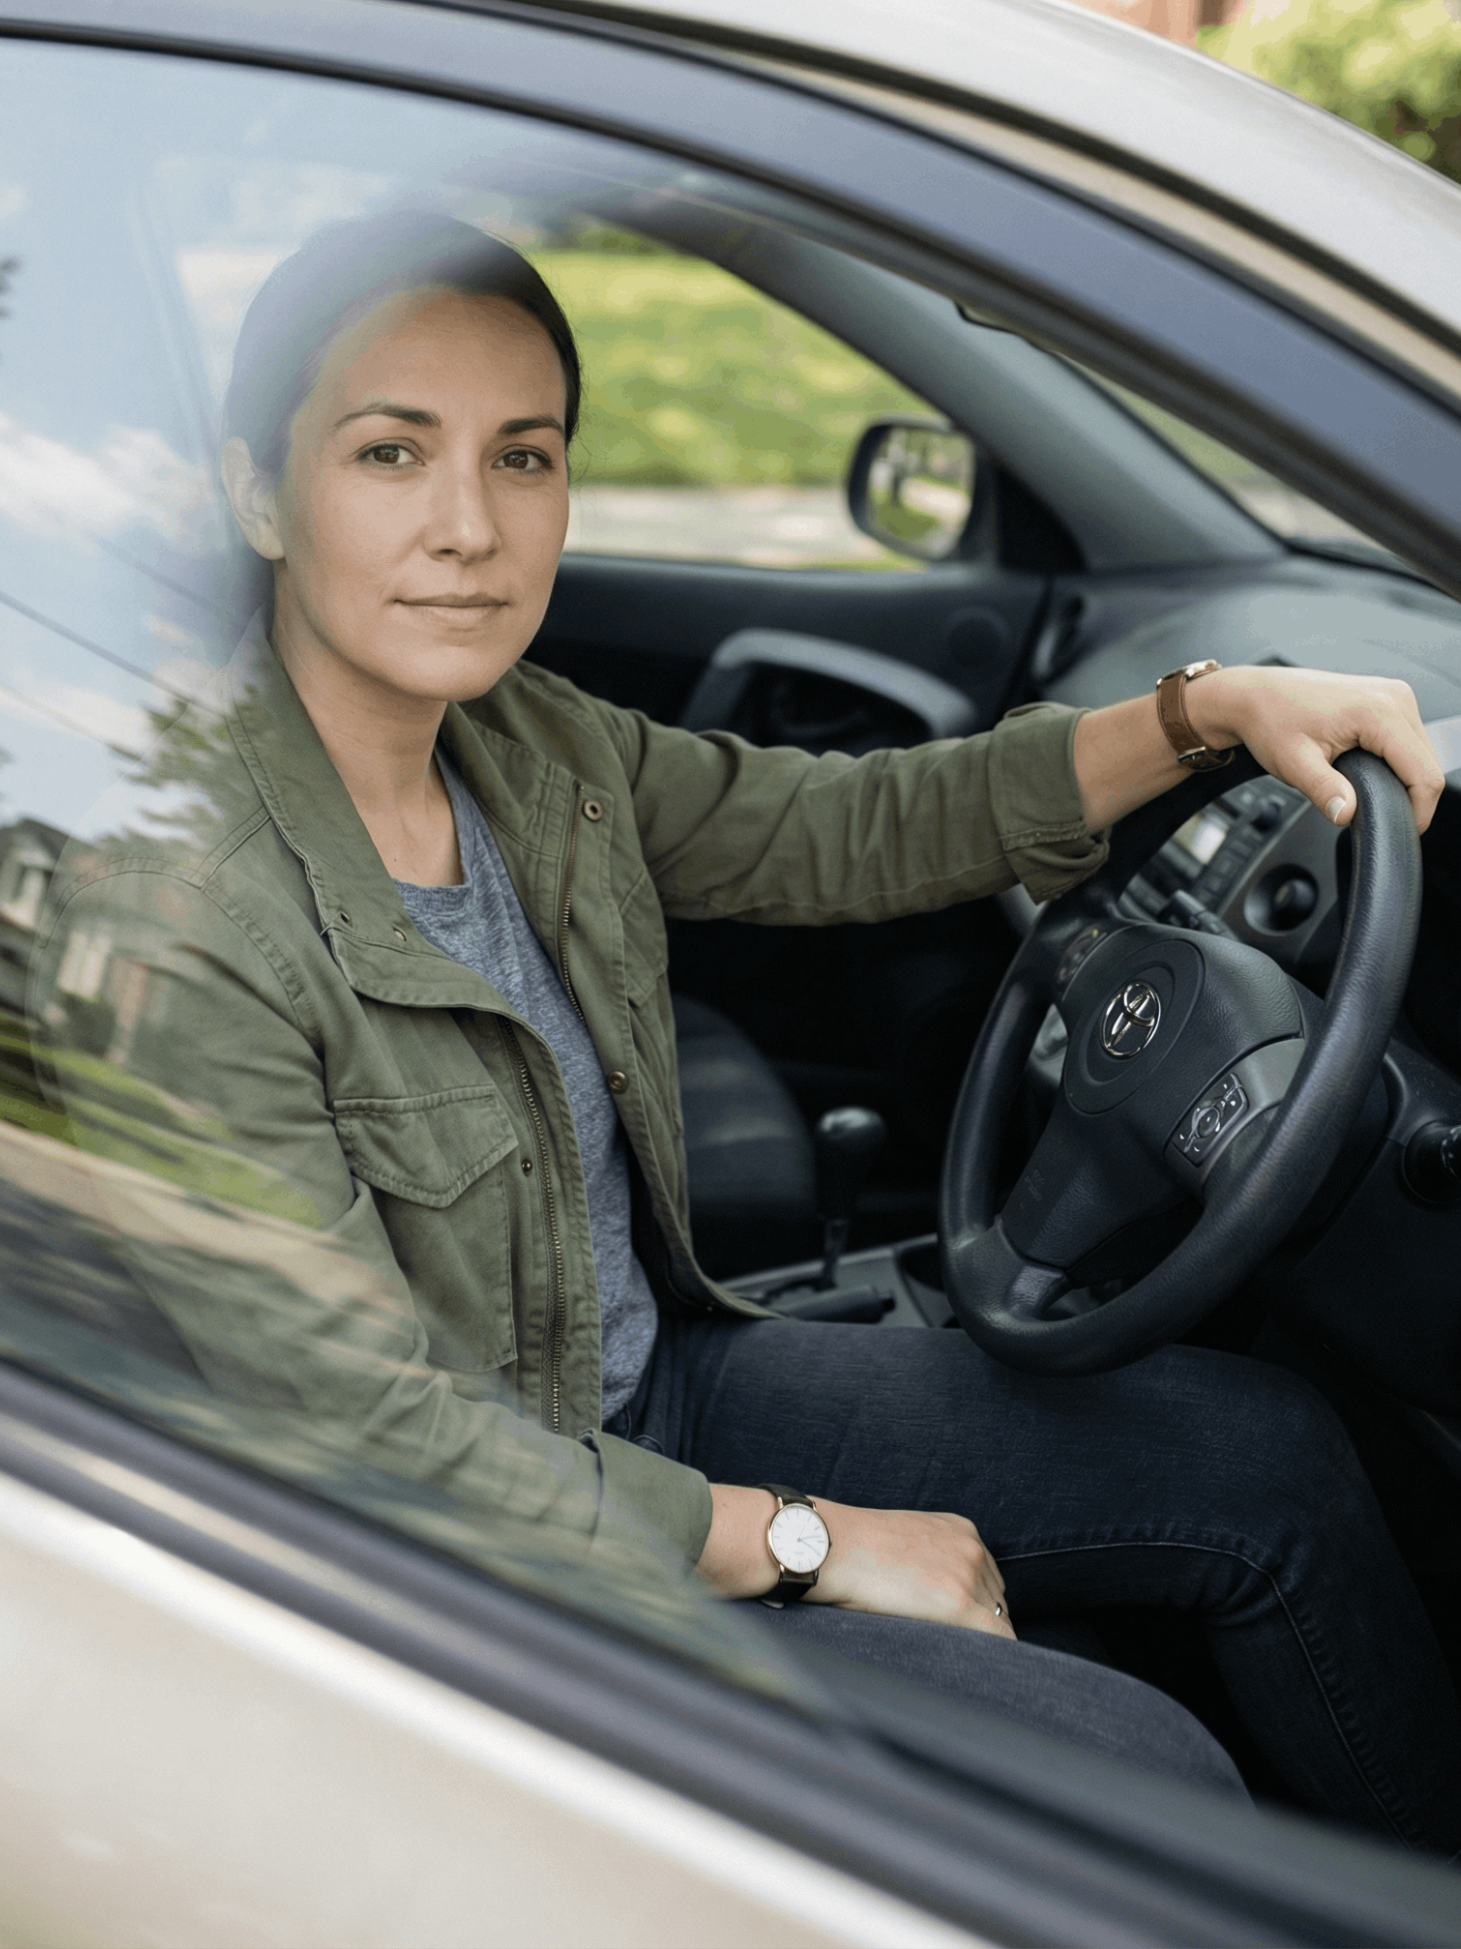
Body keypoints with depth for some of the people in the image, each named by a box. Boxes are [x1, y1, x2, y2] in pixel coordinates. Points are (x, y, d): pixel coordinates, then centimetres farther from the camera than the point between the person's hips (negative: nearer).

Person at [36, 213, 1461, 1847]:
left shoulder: (517, 742, -4)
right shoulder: (171, 928, -27)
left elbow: (845, 833, 5)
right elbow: (378, 1454, -24)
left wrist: (1211, 708, -7)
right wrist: (805, 1540, -16)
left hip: (660, 1378, 8)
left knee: (1267, 1458, 7)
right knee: (1135, 1775, -16)